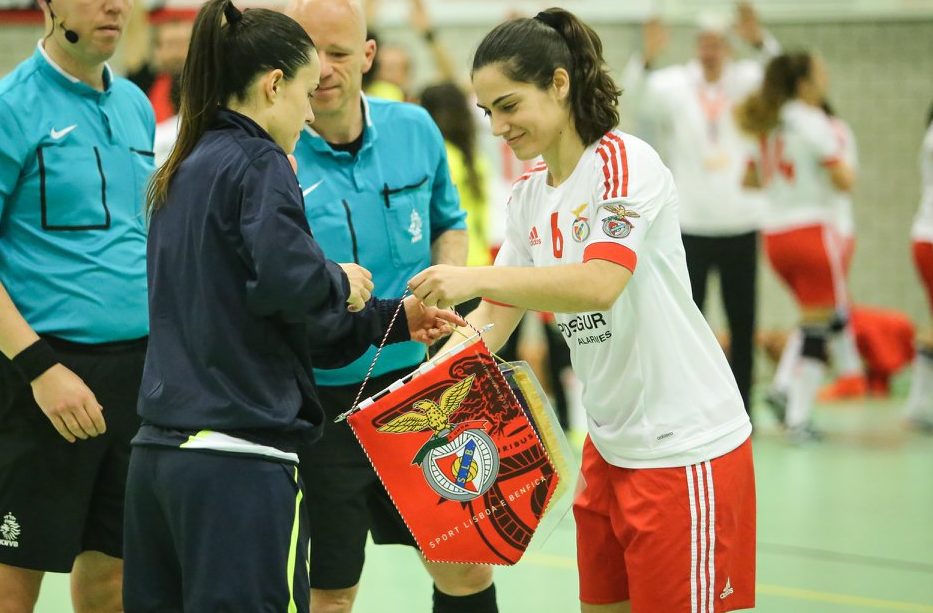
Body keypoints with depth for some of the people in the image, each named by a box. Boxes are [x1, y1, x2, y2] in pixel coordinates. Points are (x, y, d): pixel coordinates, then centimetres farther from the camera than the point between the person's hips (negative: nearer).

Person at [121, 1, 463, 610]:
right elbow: (289, 282, -24)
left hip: (159, 448, 9)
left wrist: (393, 318, 23)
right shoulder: (260, 165, -7)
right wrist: (343, 283, -2)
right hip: (238, 459, -9)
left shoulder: (185, 172, 19)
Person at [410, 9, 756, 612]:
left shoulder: (625, 162, -15)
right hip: (610, 444, 8)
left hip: (687, 447, -8)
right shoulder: (529, 194, 9)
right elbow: (498, 314, 9)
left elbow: (599, 285, -30)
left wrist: (474, 278, -33)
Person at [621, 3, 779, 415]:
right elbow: (642, 95, -21)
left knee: (743, 323, 8)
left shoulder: (745, 82, 3)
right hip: (690, 225, -2)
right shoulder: (674, 85, -3)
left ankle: (741, 407, 17)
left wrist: (758, 41, -36)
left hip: (740, 223, 2)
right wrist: (648, 58, -42)